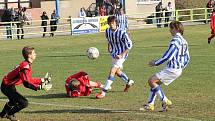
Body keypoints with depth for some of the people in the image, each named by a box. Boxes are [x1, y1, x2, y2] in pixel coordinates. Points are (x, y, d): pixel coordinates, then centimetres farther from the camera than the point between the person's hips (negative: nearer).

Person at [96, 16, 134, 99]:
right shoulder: (108, 31, -5)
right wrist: (109, 48, 5)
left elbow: (129, 45, -15)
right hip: (114, 54, 8)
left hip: (121, 54, -8)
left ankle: (104, 92, -17)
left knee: (112, 71, -16)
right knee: (117, 71, 21)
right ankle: (129, 82, 48)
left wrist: (121, 55, -20)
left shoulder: (122, 33, -24)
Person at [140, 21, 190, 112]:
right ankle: (150, 105, 15)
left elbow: (168, 56, -20)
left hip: (172, 69, -10)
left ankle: (165, 101, -7)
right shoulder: (184, 41, 14)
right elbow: (187, 59, 19)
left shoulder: (175, 40, -16)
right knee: (155, 82, 16)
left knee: (151, 80, -10)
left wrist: (155, 63, -9)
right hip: (178, 70, 10)